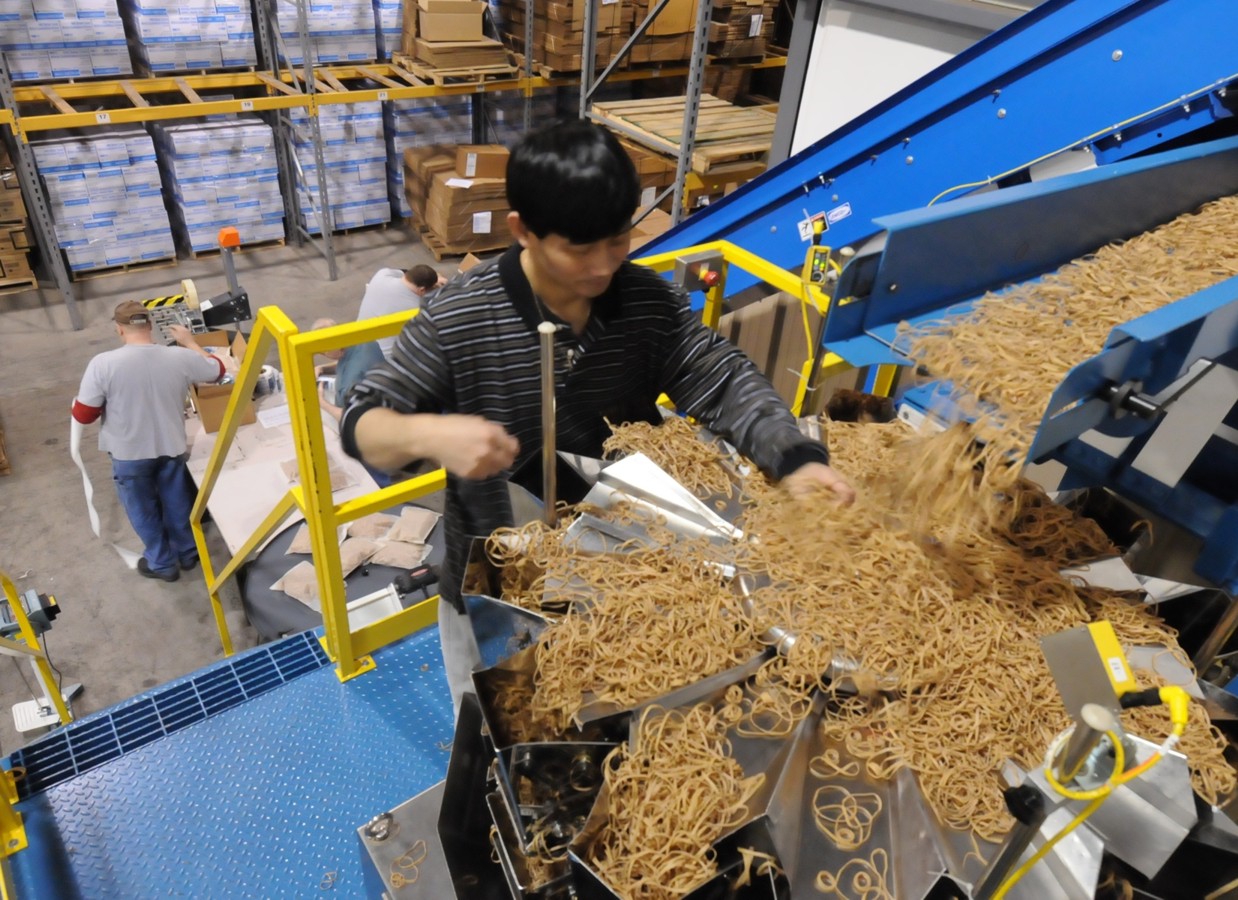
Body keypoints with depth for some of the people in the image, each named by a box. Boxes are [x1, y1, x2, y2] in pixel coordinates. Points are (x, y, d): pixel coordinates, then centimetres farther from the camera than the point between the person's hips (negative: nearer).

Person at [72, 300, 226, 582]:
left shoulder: (103, 364, -21)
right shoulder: (180, 358, -14)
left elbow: (83, 415, -14)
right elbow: (218, 370, 6)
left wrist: (92, 405, 9)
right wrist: (189, 342, 17)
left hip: (129, 454, -2)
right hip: (171, 447, 2)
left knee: (143, 510, 19)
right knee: (178, 503, 23)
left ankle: (162, 564, 34)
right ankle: (187, 553, 41)